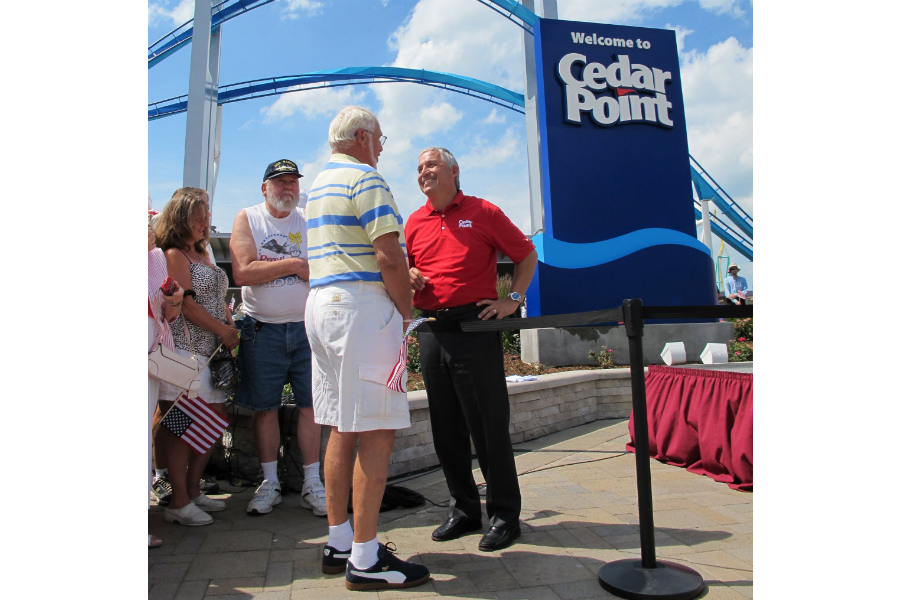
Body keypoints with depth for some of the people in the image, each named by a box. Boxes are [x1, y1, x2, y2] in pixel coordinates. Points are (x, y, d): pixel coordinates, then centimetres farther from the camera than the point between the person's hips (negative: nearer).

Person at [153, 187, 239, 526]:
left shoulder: (203, 254, 21)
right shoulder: (174, 254, -5)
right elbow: (187, 305, -13)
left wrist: (233, 325, 8)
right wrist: (224, 333, -10)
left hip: (211, 351, 9)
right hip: (184, 349, -9)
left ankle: (192, 491, 22)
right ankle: (179, 503, 6)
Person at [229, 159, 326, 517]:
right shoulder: (247, 219, 4)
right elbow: (243, 273, -11)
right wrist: (293, 264, -10)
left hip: (308, 326, 1)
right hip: (262, 329, -1)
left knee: (310, 404, 1)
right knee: (264, 406, 6)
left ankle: (312, 484, 11)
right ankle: (270, 483, 20)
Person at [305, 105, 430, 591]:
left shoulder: (318, 184, 23)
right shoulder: (365, 178, -6)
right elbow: (389, 255, -16)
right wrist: (406, 309, -4)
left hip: (321, 303, 10)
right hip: (361, 306, -10)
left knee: (342, 429, 13)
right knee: (376, 432, -7)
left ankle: (338, 542, 22)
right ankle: (365, 560, 0)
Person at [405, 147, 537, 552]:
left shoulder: (484, 213, 3)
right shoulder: (414, 222, 14)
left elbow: (527, 255, 8)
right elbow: (404, 271, 22)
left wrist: (513, 299, -1)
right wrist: (408, 278, -1)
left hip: (475, 327, -4)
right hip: (431, 330, 5)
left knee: (489, 425, 0)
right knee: (446, 428, 10)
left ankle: (504, 514, 14)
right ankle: (464, 510, 25)